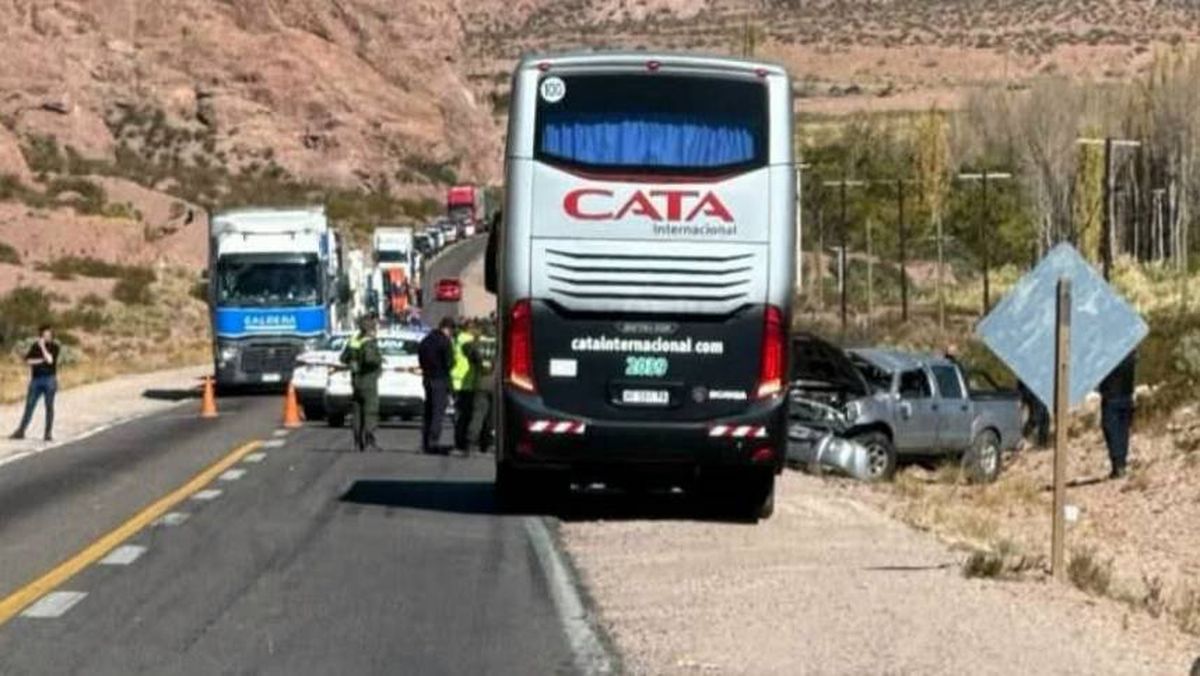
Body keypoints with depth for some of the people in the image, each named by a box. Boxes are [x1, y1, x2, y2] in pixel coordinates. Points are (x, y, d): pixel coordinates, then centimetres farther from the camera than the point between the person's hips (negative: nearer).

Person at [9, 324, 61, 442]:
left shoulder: (55, 347, 1)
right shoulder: (35, 346, 9)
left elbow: (50, 360, -14)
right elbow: (28, 360, 0)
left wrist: (43, 347, -12)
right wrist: (41, 360, -9)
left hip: (49, 379, -3)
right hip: (36, 379, 3)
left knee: (49, 406, 0)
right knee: (29, 405, 1)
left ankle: (48, 433, 5)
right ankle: (21, 431, 4)